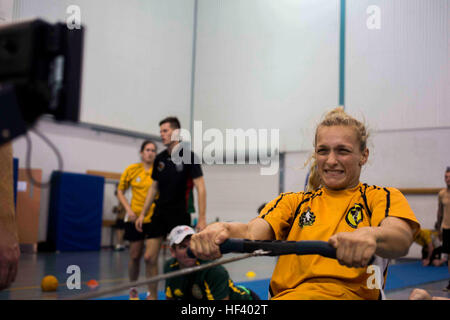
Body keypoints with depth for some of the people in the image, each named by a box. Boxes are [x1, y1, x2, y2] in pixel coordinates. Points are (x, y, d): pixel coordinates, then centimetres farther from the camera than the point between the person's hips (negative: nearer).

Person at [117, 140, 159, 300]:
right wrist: (128, 209, -2)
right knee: (135, 256, 14)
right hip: (135, 218, 2)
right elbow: (120, 192, 10)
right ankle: (133, 289, 37)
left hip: (154, 219, -2)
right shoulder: (132, 170, 2)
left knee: (151, 258, -9)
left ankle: (152, 295, 5)